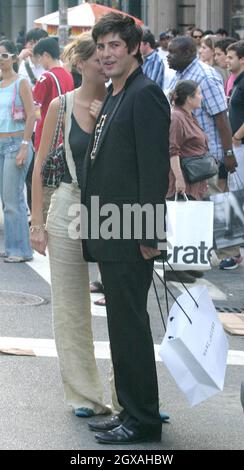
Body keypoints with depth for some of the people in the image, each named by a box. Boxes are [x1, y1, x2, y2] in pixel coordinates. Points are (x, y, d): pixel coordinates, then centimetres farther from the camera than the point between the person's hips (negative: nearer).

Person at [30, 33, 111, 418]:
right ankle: (83, 395, 18)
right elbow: (41, 165, 1)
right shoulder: (61, 106, -2)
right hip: (70, 208, 0)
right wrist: (37, 222, -3)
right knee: (71, 306, 6)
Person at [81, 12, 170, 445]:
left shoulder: (145, 94, -13)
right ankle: (131, 411, 23)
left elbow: (154, 167, -18)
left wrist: (148, 235, -20)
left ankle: (143, 420, 6)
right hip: (109, 235, 10)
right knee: (122, 325, 14)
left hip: (130, 235, -10)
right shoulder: (114, 97, 17)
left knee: (129, 325, -4)